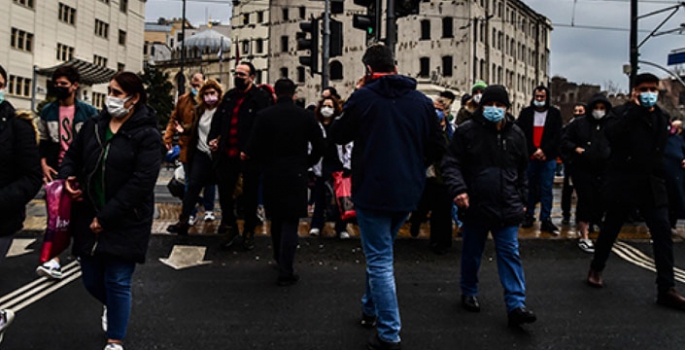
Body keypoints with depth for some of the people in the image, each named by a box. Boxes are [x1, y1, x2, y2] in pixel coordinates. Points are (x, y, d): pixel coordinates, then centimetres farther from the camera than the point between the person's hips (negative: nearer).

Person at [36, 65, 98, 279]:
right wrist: (43, 164, -3)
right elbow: (43, 141, 11)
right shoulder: (48, 111, 5)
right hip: (55, 171, 2)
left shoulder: (88, 112, -3)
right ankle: (54, 260, 8)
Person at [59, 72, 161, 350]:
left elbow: (142, 182, -19)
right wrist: (68, 177, -4)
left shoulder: (147, 135, -12)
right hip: (88, 218, 6)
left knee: (117, 282, 1)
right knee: (91, 280, 15)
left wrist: (106, 217, -19)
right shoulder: (93, 126, 6)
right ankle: (113, 308, 49)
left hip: (126, 223, -5)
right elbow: (72, 156, 20)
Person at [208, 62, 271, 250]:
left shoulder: (260, 98, -8)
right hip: (227, 155, 6)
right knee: (224, 192, 11)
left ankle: (249, 231, 23)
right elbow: (218, 118, 18)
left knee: (250, 195, 8)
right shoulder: (229, 96, 12)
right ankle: (230, 226, 29)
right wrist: (212, 138, 3)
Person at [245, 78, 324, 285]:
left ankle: (280, 259, 32)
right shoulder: (306, 116, -1)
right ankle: (285, 272, -2)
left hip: (272, 175, 1)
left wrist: (265, 162, 12)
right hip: (296, 175, -1)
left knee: (277, 220, 17)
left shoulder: (264, 116, -4)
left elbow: (254, 148, -7)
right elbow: (319, 146, 2)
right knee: (290, 222, 0)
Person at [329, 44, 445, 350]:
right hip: (408, 193, 5)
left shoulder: (363, 98, -10)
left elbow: (337, 135, 2)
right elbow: (437, 148, 5)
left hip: (372, 190, -5)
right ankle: (371, 309, 39)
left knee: (379, 261, 3)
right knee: (380, 253, 24)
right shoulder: (422, 101, 2)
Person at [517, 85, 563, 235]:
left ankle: (546, 219, 2)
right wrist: (534, 150, -11)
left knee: (546, 189, 0)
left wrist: (544, 150, -11)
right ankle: (529, 215, 17)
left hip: (548, 157, -1)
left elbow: (557, 136, 1)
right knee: (530, 187, 7)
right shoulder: (526, 113, 6)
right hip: (529, 157, 1)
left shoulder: (554, 113, 6)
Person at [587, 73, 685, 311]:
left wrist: (659, 174, 8)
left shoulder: (662, 117, 13)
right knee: (610, 228, 8)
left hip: (652, 184, 4)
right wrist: (635, 108, -18)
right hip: (623, 182, -4)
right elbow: (612, 134, -23)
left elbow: (661, 148, 20)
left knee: (663, 232, -5)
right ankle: (596, 269, 29)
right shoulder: (621, 112, -2)